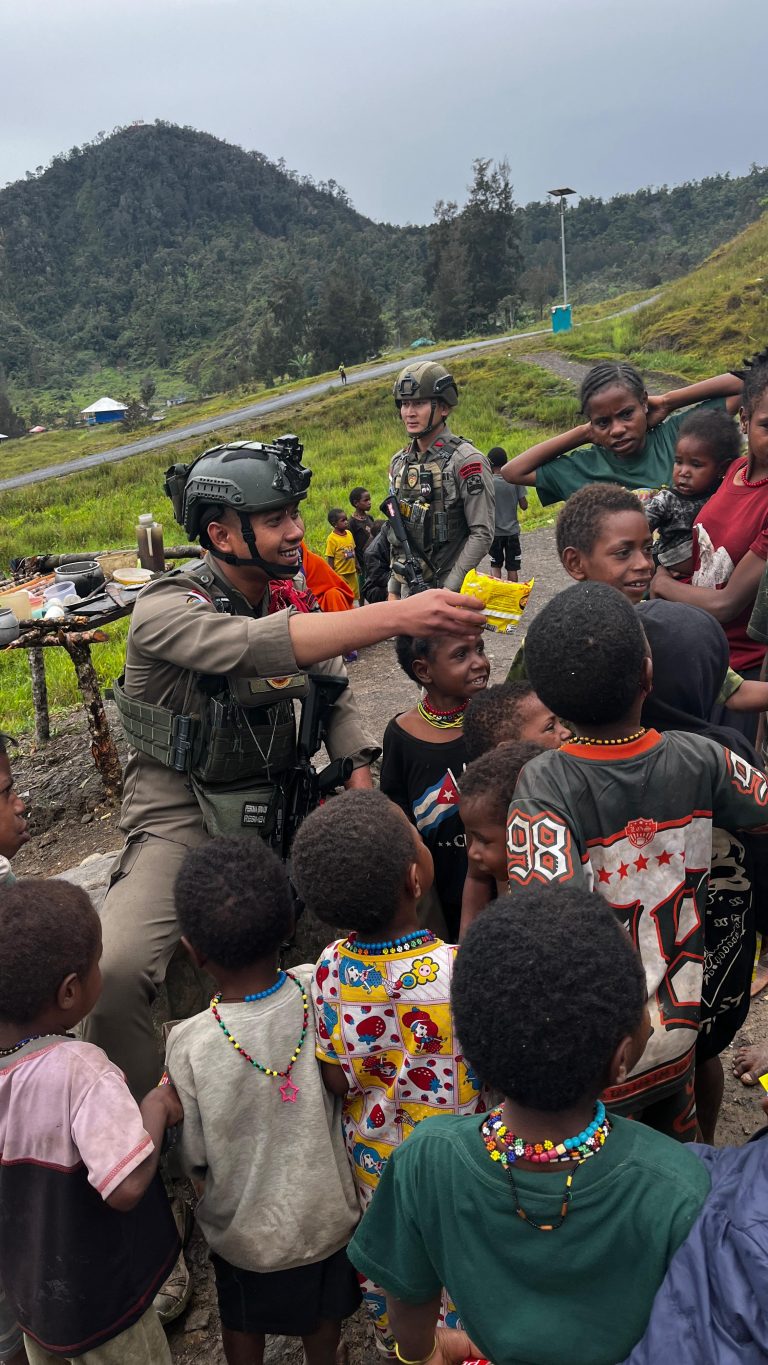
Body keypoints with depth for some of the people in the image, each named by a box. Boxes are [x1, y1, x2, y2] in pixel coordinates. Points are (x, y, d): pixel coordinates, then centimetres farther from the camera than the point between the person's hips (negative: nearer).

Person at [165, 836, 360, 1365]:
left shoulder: (188, 1045, -32)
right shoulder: (319, 992, -28)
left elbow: (196, 1160, -16)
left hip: (245, 1228, -2)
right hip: (328, 1212, 2)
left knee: (244, 1322, 31)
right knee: (324, 1312, 33)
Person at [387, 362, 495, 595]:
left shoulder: (467, 460, -11)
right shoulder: (399, 462, 10)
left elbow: (482, 534, -15)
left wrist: (448, 589, -18)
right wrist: (393, 589, 12)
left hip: (452, 587, -6)